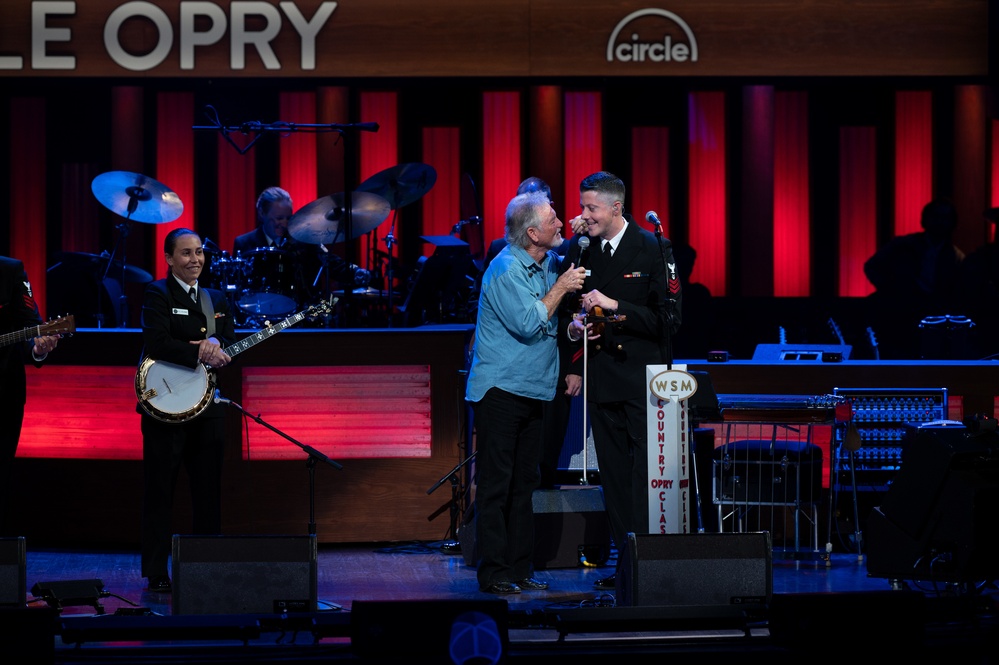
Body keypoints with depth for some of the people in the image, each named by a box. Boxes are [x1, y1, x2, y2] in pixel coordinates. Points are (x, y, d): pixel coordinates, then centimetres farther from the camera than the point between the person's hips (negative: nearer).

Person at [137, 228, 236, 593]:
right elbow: (157, 343, -18)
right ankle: (157, 574, 3)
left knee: (209, 493, 8)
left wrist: (215, 342, -15)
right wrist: (200, 353, -24)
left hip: (207, 406, 6)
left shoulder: (216, 298, 16)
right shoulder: (157, 294, -4)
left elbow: (230, 342, 7)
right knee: (159, 494, -2)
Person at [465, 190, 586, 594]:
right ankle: (494, 573, -3)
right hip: (499, 390, -8)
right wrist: (559, 290, -13)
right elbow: (528, 324, -20)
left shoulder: (550, 263, 10)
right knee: (495, 485, -5)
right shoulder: (505, 270, -14)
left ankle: (520, 569, 15)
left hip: (532, 391, 8)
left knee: (524, 484, 11)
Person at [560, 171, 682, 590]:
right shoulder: (580, 249, 7)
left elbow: (669, 317, -11)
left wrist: (615, 307, -16)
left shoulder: (653, 250, -6)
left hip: (644, 378, -5)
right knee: (614, 473, 7)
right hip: (600, 379, 5)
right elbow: (567, 305, 19)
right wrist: (573, 326, -3)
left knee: (646, 473, -6)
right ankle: (624, 560, 12)